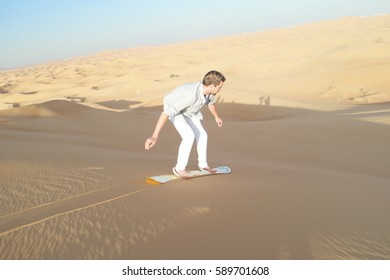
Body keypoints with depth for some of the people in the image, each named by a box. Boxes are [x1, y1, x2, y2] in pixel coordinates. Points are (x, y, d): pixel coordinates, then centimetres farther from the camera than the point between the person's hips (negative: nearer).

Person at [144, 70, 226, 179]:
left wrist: (216, 117, 25)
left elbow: (210, 101, 7)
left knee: (202, 135, 5)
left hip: (188, 110, 7)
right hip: (173, 109, -7)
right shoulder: (191, 96, -46)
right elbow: (167, 112, -50)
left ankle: (202, 164, 27)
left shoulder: (209, 90, -21)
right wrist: (155, 136, -55)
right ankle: (179, 168, -6)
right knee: (189, 136, -23)